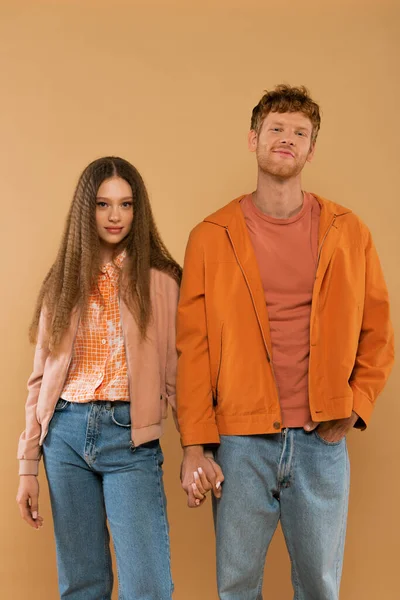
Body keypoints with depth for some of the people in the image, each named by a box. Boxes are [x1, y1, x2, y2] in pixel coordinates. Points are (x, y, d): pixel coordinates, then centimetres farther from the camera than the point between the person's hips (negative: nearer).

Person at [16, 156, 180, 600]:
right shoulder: (63, 282, 10)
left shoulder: (160, 280, 2)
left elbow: (176, 373, 2)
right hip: (66, 432, 3)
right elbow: (41, 378, 9)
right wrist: (28, 465, 6)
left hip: (130, 437, -3)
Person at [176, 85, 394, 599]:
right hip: (240, 441, -1)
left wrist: (356, 406, -3)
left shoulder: (348, 232, 6)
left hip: (322, 441, 1)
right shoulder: (211, 237, 2)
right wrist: (194, 447, -5)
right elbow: (192, 348, 0)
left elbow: (377, 332, 9)